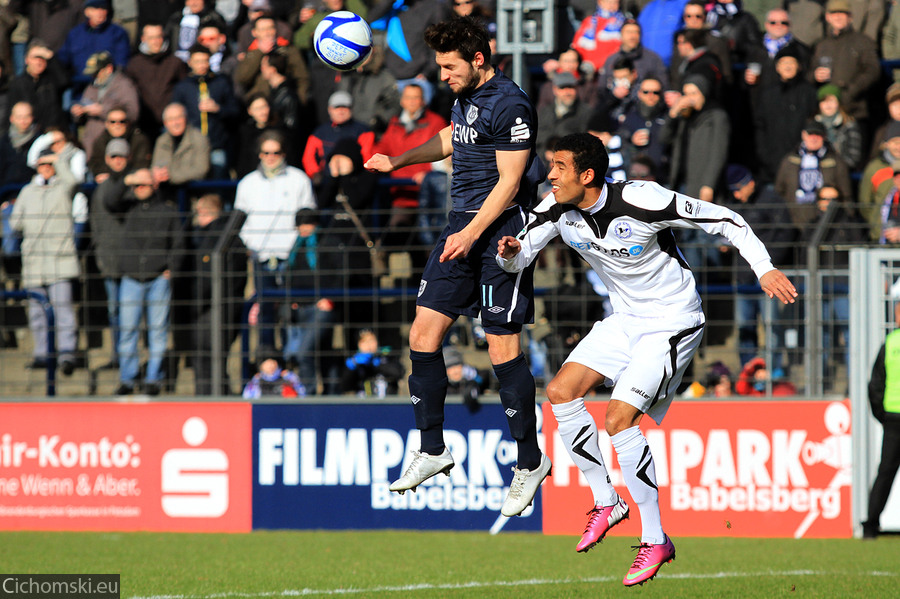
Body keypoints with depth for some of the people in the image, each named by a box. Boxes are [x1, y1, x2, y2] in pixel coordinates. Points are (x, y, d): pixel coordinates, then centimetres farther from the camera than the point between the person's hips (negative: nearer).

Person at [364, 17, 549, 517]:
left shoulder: (510, 105, -15)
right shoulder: (466, 96, 14)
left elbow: (510, 181, -17)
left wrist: (473, 232, -22)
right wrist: (397, 161, 32)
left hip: (501, 230, -9)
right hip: (463, 225, 9)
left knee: (503, 348, -7)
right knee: (424, 333, 3)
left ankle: (531, 461, 4)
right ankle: (433, 449, 13)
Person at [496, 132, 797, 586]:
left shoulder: (642, 201, -27)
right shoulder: (557, 209, -8)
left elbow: (723, 219, -18)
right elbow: (517, 257, 1)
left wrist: (765, 269, -25)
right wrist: (509, 252, -24)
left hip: (673, 323, -7)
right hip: (625, 321, 7)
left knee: (619, 419, -19)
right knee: (560, 391, -7)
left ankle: (655, 539, -9)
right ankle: (606, 503, 6)